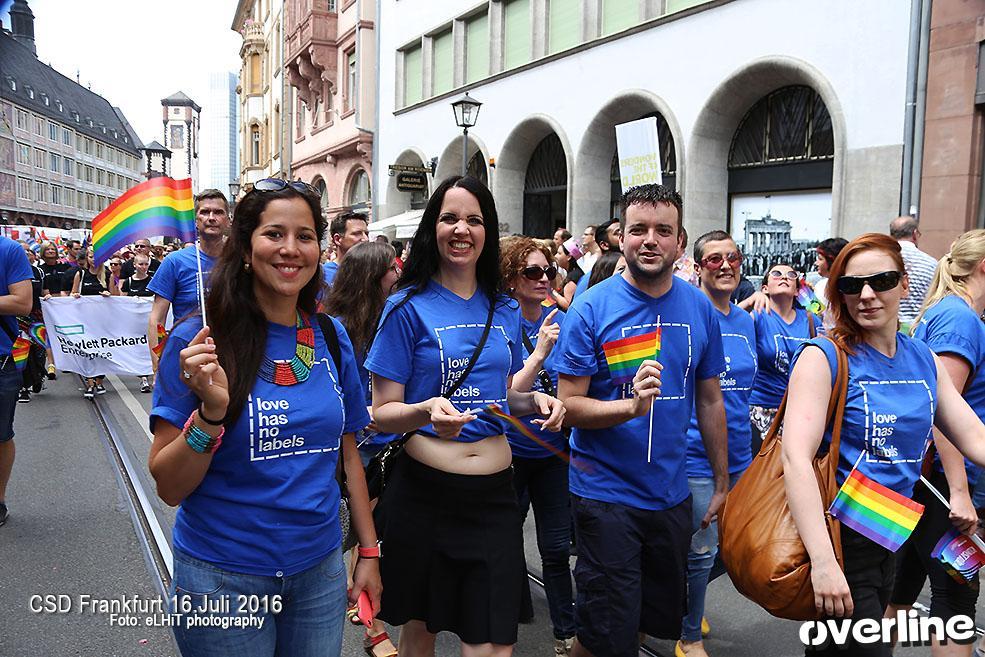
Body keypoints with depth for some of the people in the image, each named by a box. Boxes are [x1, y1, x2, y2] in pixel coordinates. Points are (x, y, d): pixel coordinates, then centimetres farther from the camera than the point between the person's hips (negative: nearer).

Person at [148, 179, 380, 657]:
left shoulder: (332, 337, -2)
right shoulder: (198, 341, -13)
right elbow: (169, 487, -12)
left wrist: (370, 552, 8)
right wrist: (211, 411, -28)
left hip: (320, 571, 4)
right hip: (222, 577, -3)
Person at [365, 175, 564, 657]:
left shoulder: (505, 310, 7)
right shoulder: (408, 306, -6)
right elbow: (383, 413, -6)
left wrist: (535, 401, -3)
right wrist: (426, 411, -26)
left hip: (494, 490, 3)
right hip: (425, 488, -3)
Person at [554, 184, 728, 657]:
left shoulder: (700, 309, 0)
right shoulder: (591, 308, -12)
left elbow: (709, 401, 9)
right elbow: (568, 405, -13)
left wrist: (722, 481, 12)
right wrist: (632, 406, -30)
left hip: (672, 494, 5)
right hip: (605, 493, -4)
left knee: (661, 619, 20)